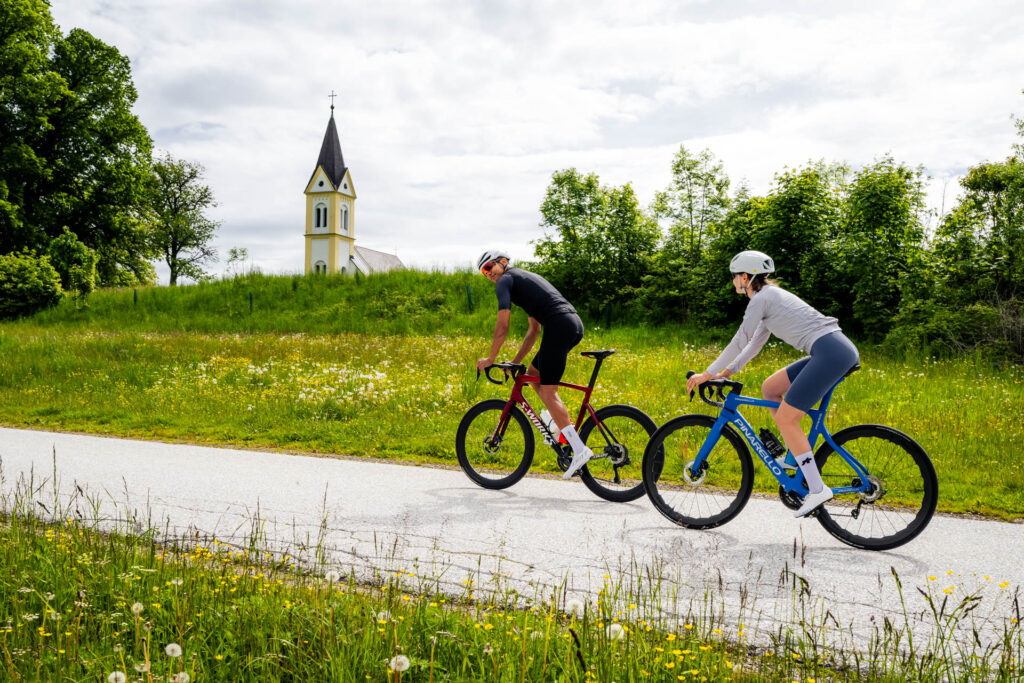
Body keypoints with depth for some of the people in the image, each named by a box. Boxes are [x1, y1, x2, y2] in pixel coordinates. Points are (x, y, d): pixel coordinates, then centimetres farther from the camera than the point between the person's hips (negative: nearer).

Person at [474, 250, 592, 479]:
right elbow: (533, 330, 33)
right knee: (533, 373, 23)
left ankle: (579, 450, -16)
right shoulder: (527, 277, 33)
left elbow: (502, 326, -4)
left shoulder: (505, 281, 6)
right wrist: (515, 361, 33)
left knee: (548, 392, -8)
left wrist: (490, 359, 6)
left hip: (558, 326, -9)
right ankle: (565, 425, 16)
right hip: (576, 324, 9)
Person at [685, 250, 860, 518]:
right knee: (770, 388, 17)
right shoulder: (771, 297, 24)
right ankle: (796, 455, 17)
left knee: (785, 418, -7)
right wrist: (725, 372, 27)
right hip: (835, 352, 10)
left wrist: (708, 373, 4)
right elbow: (755, 343, 29)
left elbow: (739, 342, -4)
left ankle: (817, 489, -6)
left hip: (831, 353, -10)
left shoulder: (761, 298, -5)